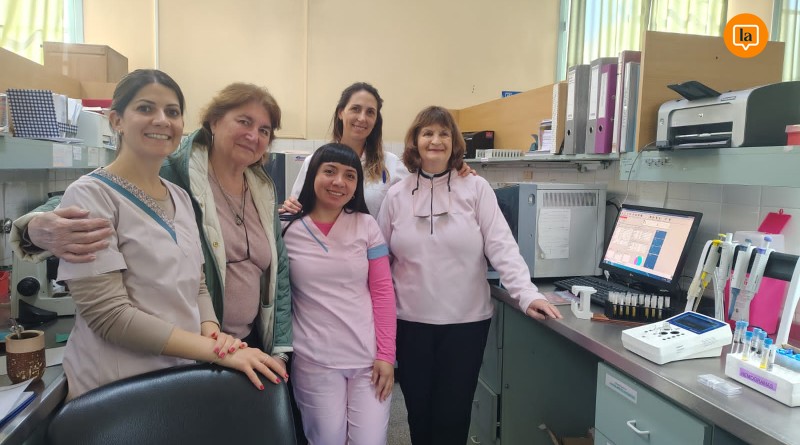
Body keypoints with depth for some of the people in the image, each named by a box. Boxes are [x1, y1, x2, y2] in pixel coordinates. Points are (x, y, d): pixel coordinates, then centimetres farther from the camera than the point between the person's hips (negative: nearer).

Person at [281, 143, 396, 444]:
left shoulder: (367, 226, 1)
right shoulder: (287, 230, -2)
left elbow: (383, 291, 1)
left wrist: (386, 354, -2)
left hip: (368, 358, 1)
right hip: (314, 362, -1)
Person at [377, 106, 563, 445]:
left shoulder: (476, 189, -4)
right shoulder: (396, 196, 1)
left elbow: (501, 245, -10)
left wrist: (527, 294, -21)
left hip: (466, 320, -1)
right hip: (410, 321, 2)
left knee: (452, 416, 9)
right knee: (419, 413, 15)